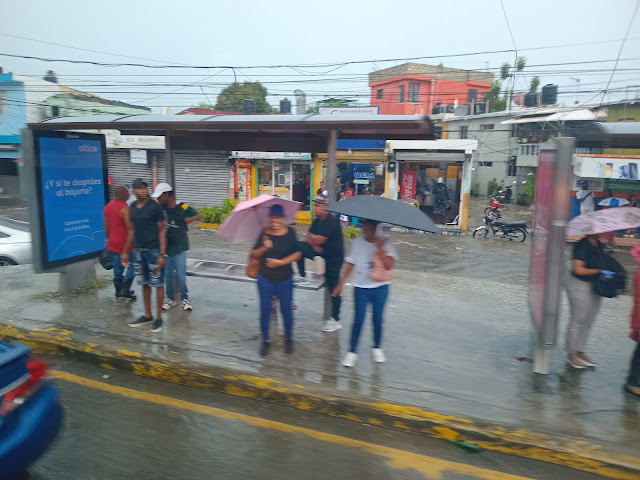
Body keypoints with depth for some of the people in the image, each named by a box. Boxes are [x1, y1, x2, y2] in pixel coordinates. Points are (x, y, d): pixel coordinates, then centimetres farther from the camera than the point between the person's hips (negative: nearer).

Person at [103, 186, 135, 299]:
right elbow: (130, 227, -21)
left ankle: (118, 290, 23)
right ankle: (125, 290, 0)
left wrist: (107, 238, 22)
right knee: (131, 265, 2)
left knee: (117, 266, 15)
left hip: (113, 242, 8)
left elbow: (106, 225, 13)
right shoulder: (125, 208, -19)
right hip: (125, 242, -8)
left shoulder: (107, 206, 7)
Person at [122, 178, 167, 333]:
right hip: (138, 251, 6)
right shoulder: (133, 207, 8)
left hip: (154, 250, -6)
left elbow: (162, 231, -9)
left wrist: (162, 254, -15)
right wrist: (125, 252, 16)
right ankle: (147, 315, 25)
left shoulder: (155, 207, -9)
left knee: (158, 284, 1)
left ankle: (159, 318, 10)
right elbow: (132, 230, 16)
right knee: (144, 283, 13)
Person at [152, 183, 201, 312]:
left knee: (181, 275, 0)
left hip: (179, 247, -3)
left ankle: (185, 298, 17)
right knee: (168, 275, 10)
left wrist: (191, 219, -17)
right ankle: (170, 299, 25)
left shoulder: (182, 207, -9)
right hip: (165, 247, 3)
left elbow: (199, 216, 2)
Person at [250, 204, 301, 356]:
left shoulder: (290, 233, -4)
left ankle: (288, 339, 28)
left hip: (284, 279, -1)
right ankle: (265, 340, 25)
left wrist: (280, 262, -14)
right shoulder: (264, 234, -1)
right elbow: (253, 255, 1)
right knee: (265, 310, 7)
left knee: (286, 310, 6)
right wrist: (264, 248, -17)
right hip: (265, 279, 1)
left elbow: (297, 254, -5)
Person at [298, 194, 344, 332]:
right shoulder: (318, 220, 9)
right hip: (321, 252, 8)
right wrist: (313, 244, -13)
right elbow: (308, 237, 9)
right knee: (300, 247, -12)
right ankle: (301, 275, -3)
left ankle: (335, 320, 10)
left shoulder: (331, 220, -19)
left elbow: (319, 240, -25)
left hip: (333, 257, -8)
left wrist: (311, 236, -4)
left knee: (333, 288, 0)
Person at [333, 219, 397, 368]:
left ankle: (377, 348, 31)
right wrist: (341, 283, 4)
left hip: (380, 288, 0)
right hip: (361, 287, 1)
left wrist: (379, 248, -25)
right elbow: (350, 263, 6)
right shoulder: (357, 243, -1)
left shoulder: (385, 244, -7)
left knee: (378, 320, 11)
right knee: (358, 320, 1)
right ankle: (352, 352, 13)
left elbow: (389, 265, -18)